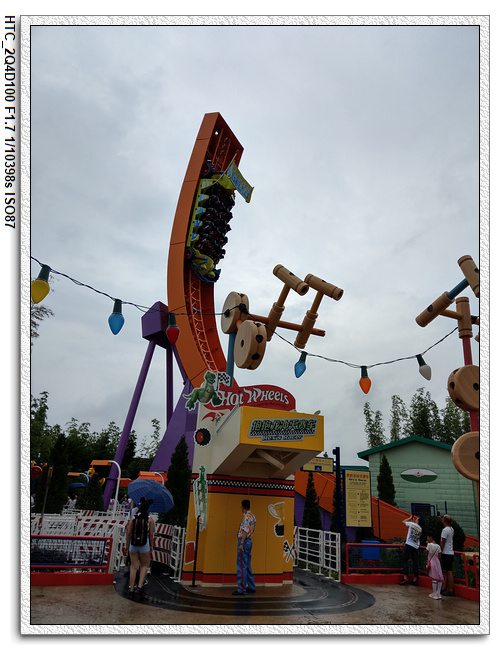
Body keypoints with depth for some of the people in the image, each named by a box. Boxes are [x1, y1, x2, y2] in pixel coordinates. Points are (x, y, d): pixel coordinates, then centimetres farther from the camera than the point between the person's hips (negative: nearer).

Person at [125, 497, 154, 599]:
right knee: (144, 566, 16)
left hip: (133, 545, 2)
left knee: (134, 567, 11)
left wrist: (127, 544, 14)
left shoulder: (133, 518, -2)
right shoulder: (149, 519, -6)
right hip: (144, 545, -2)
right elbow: (151, 534, -3)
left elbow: (129, 533, 2)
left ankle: (131, 590, 13)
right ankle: (139, 587, 4)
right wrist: (151, 545, 8)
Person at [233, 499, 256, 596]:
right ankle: (251, 587, 22)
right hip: (249, 541, 10)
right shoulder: (252, 516, 14)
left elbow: (245, 531, -23)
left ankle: (242, 589, -5)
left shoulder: (246, 516, -14)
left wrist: (241, 543, -27)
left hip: (244, 541, -10)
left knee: (242, 566, -6)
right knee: (248, 566, 16)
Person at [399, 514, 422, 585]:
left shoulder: (412, 524, -1)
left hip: (409, 545, -5)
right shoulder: (420, 529, 13)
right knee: (415, 563, 7)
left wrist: (410, 518, 26)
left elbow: (403, 521, 11)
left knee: (405, 561, -2)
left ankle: (405, 578, -7)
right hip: (416, 547, 5)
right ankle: (415, 579, 9)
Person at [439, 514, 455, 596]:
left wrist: (440, 552, -10)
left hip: (446, 553, -9)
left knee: (449, 572, -6)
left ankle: (451, 590, -4)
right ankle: (444, 588, 19)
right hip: (450, 553, 9)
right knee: (446, 572, 14)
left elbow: (442, 542, -16)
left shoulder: (445, 530, -16)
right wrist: (440, 519, 41)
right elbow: (446, 525, 35)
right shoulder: (451, 529, 10)